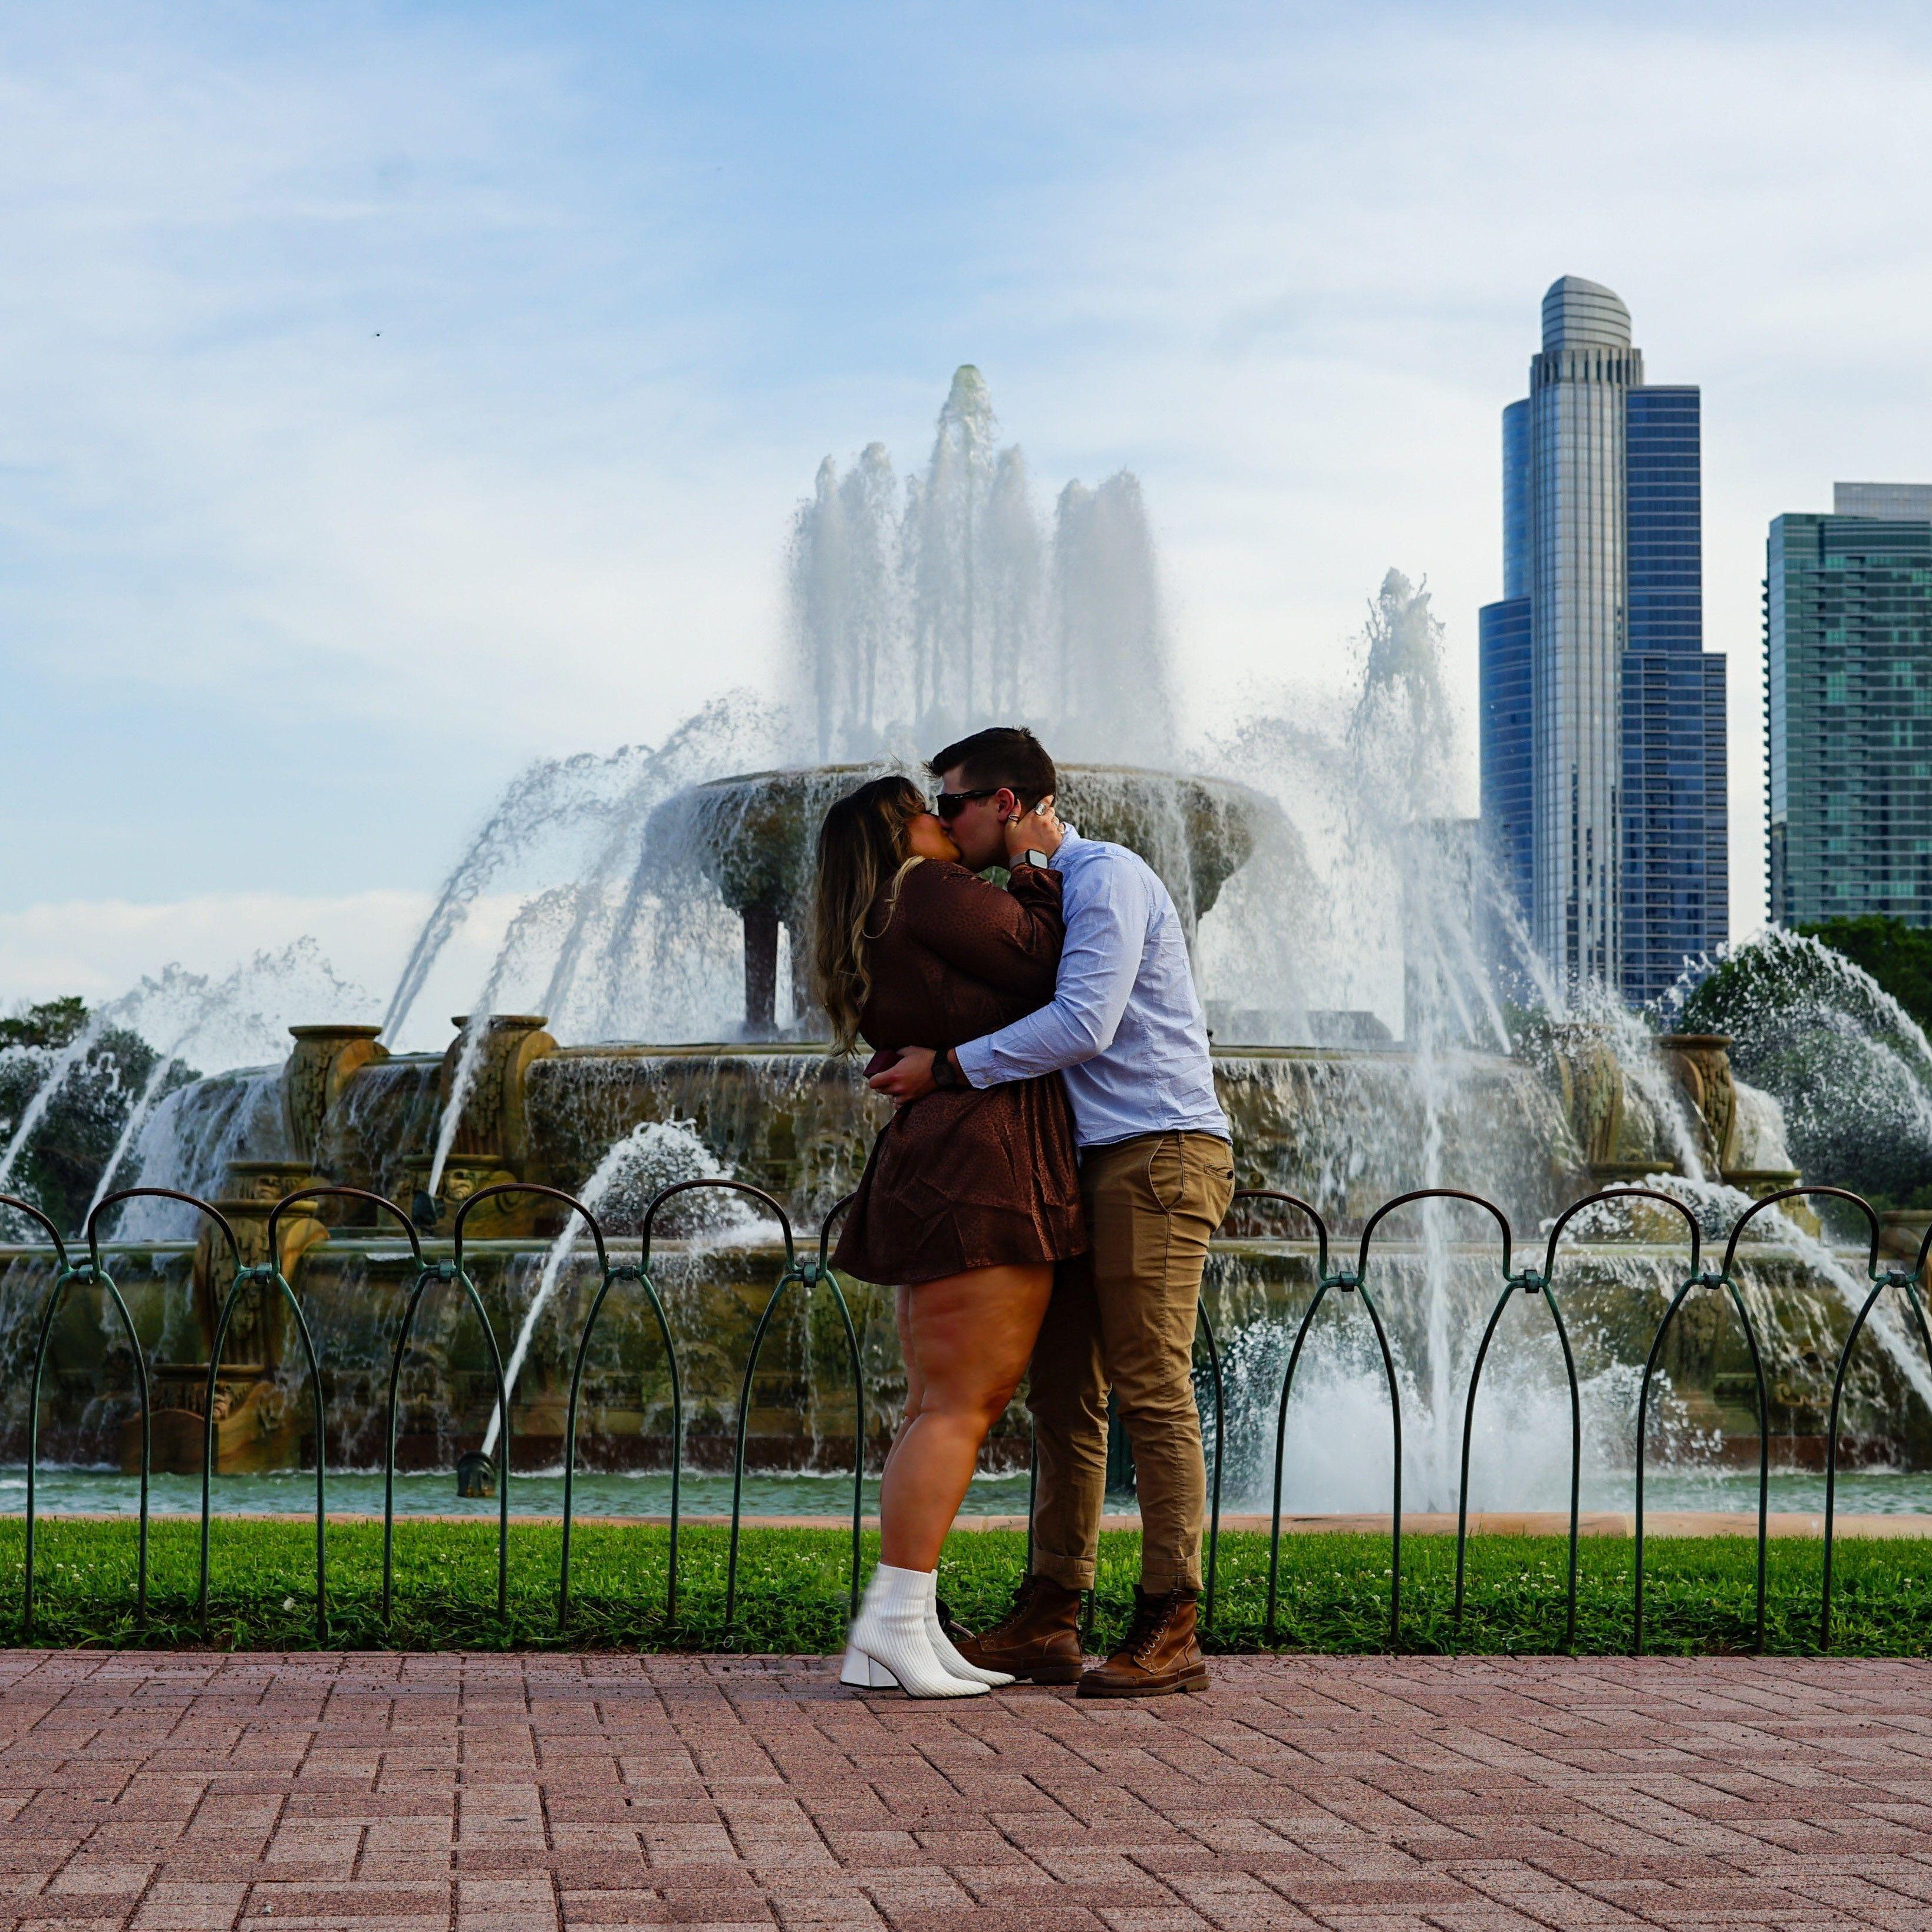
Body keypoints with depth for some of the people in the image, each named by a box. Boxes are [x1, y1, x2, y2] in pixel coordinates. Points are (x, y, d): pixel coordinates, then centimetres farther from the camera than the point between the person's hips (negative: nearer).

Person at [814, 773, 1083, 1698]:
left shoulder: (870, 946, 20)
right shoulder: (929, 892, -8)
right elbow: (1039, 962, -7)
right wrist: (1037, 864, 4)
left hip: (929, 1175, 10)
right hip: (982, 1165, -10)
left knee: (939, 1407, 9)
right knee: (960, 1405, -11)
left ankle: (894, 1633, 7)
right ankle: (895, 1622, -14)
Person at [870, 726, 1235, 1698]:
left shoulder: (1107, 876, -9)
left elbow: (1083, 1026, -20)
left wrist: (948, 1066, -16)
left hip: (1159, 1151, -9)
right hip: (1092, 1164, 9)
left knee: (1152, 1391, -10)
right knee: (1063, 1392, 6)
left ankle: (1169, 1634, -8)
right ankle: (1047, 1623, 7)